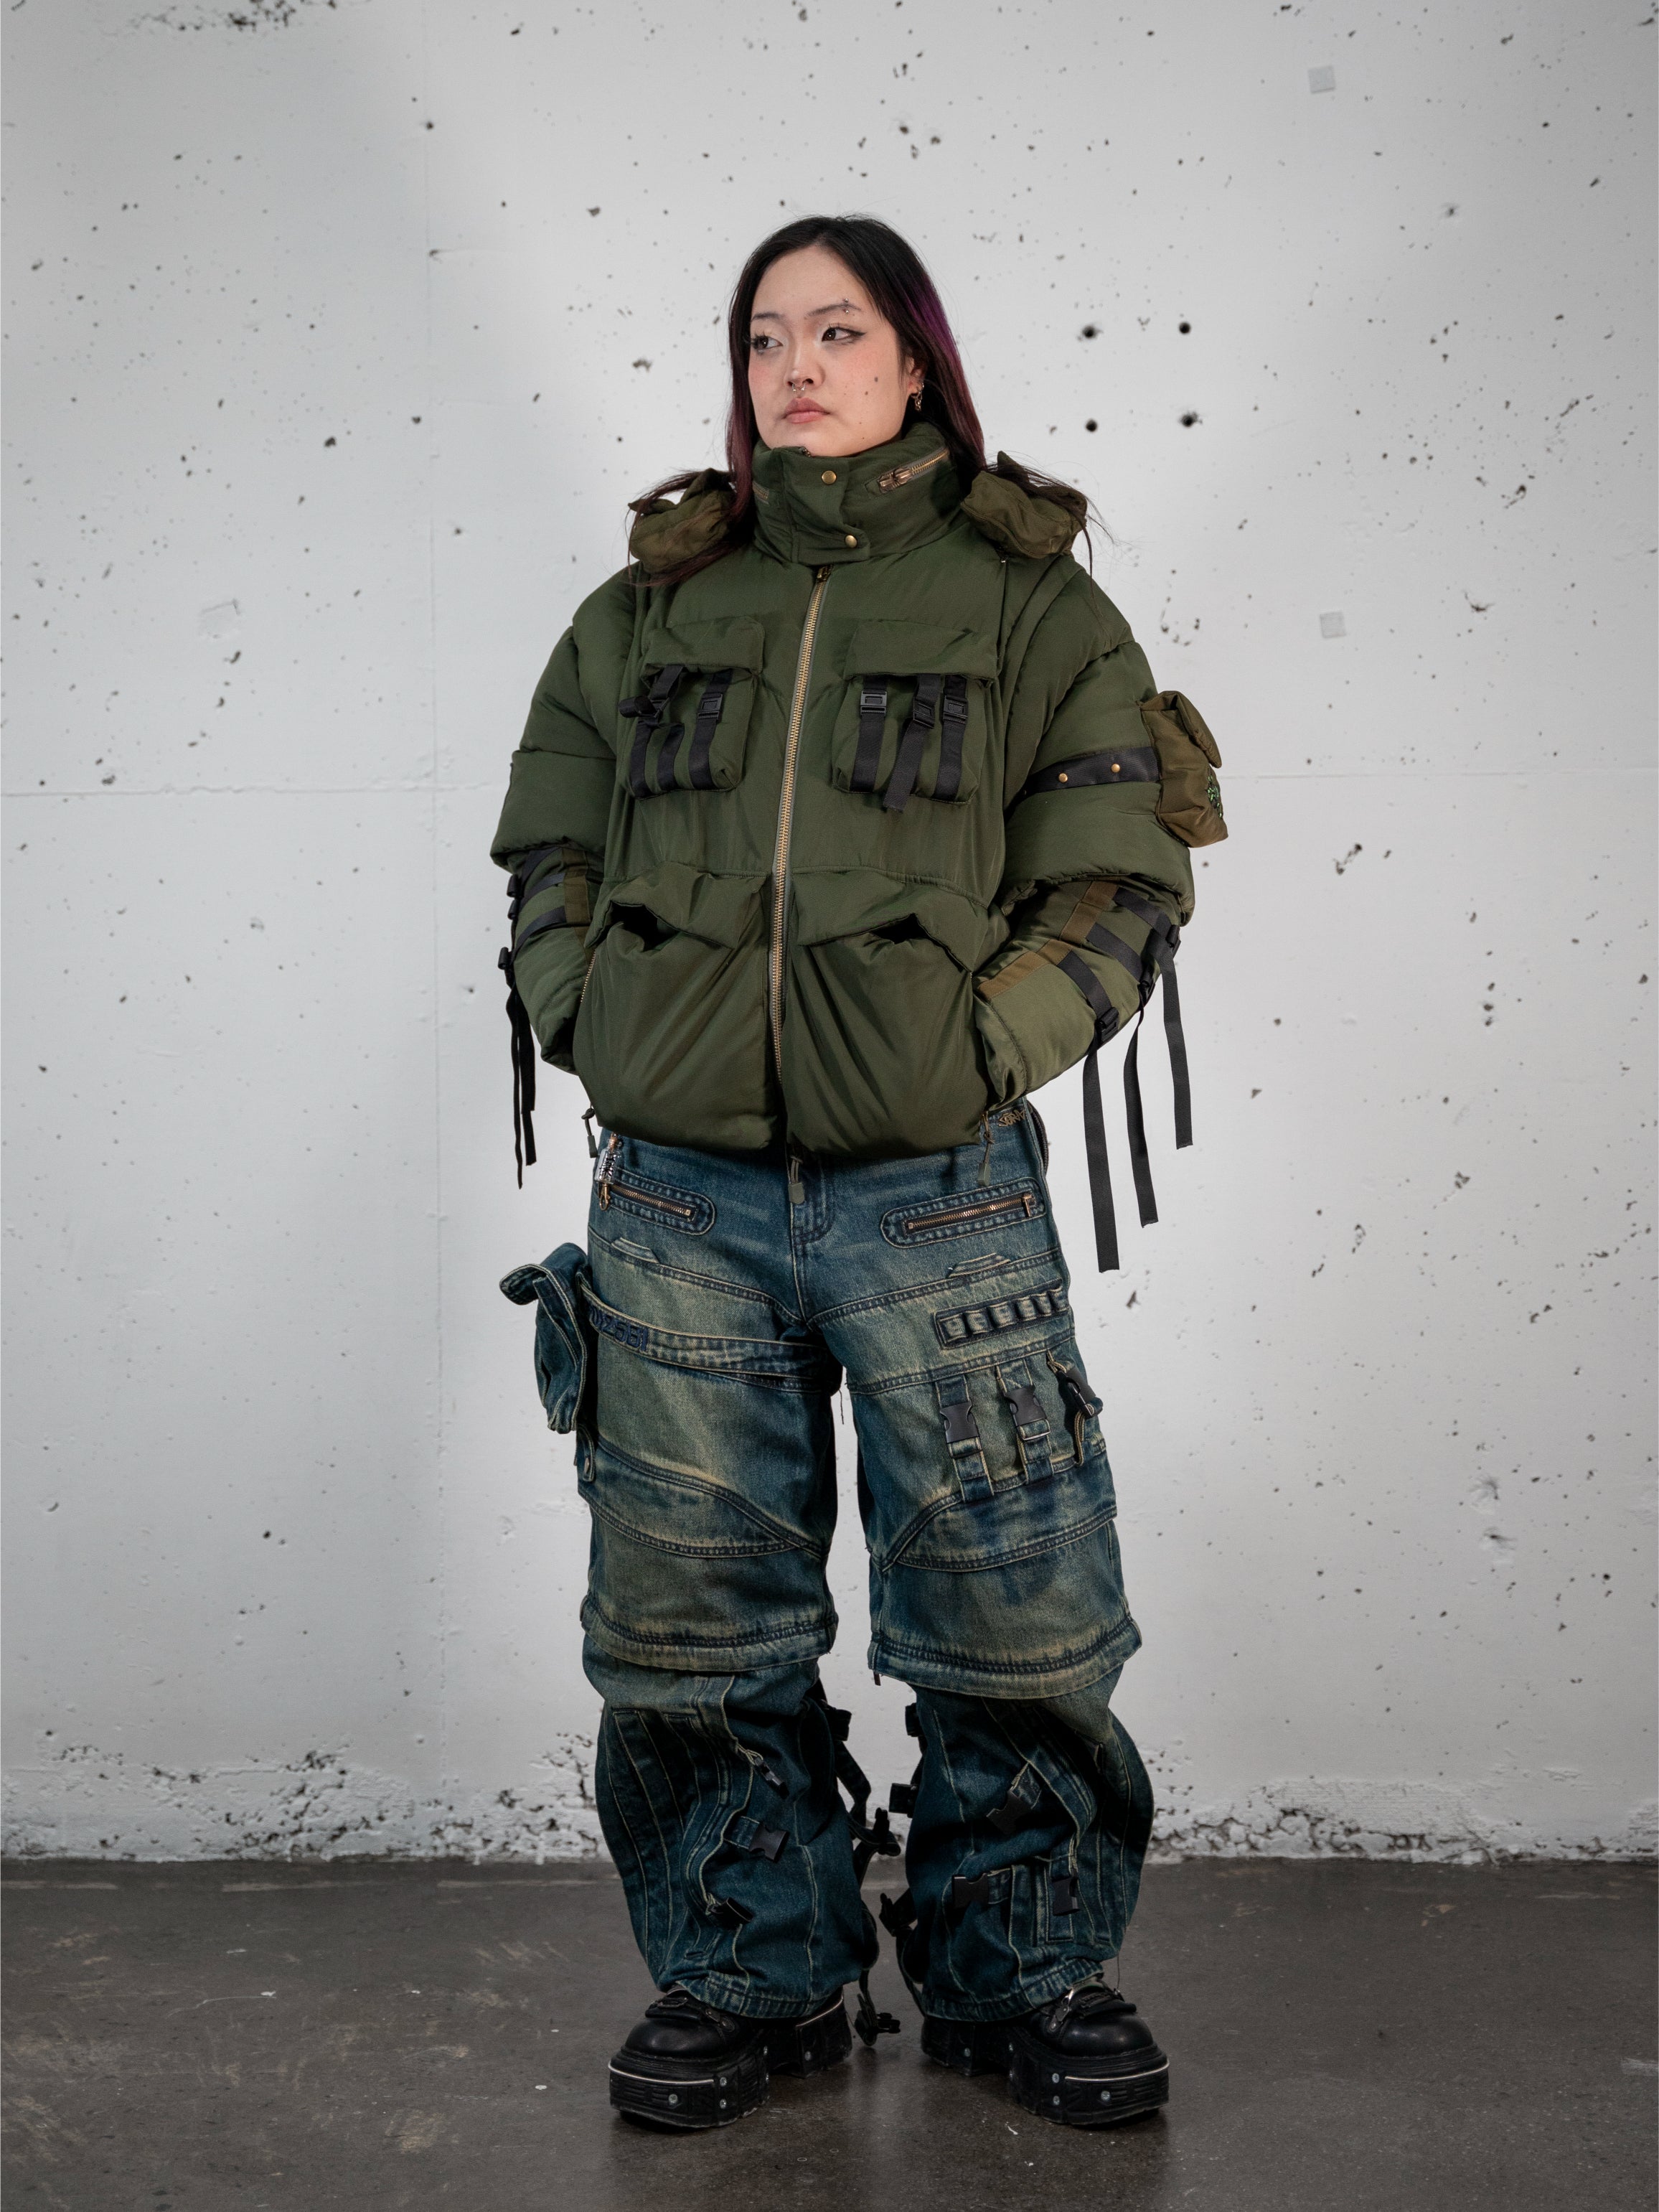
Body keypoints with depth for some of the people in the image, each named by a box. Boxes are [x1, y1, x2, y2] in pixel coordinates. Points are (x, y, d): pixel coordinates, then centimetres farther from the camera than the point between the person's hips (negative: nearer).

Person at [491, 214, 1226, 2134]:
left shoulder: (1030, 601, 5)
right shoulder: (647, 609, 13)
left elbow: (1120, 884, 1)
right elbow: (547, 853, 17)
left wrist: (977, 1049, -10)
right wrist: (594, 1026, 1)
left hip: (938, 1194, -2)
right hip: (681, 1198, 2)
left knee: (1012, 1608, 3)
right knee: (694, 1618, 8)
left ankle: (1022, 1971, 23)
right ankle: (748, 1976, 25)